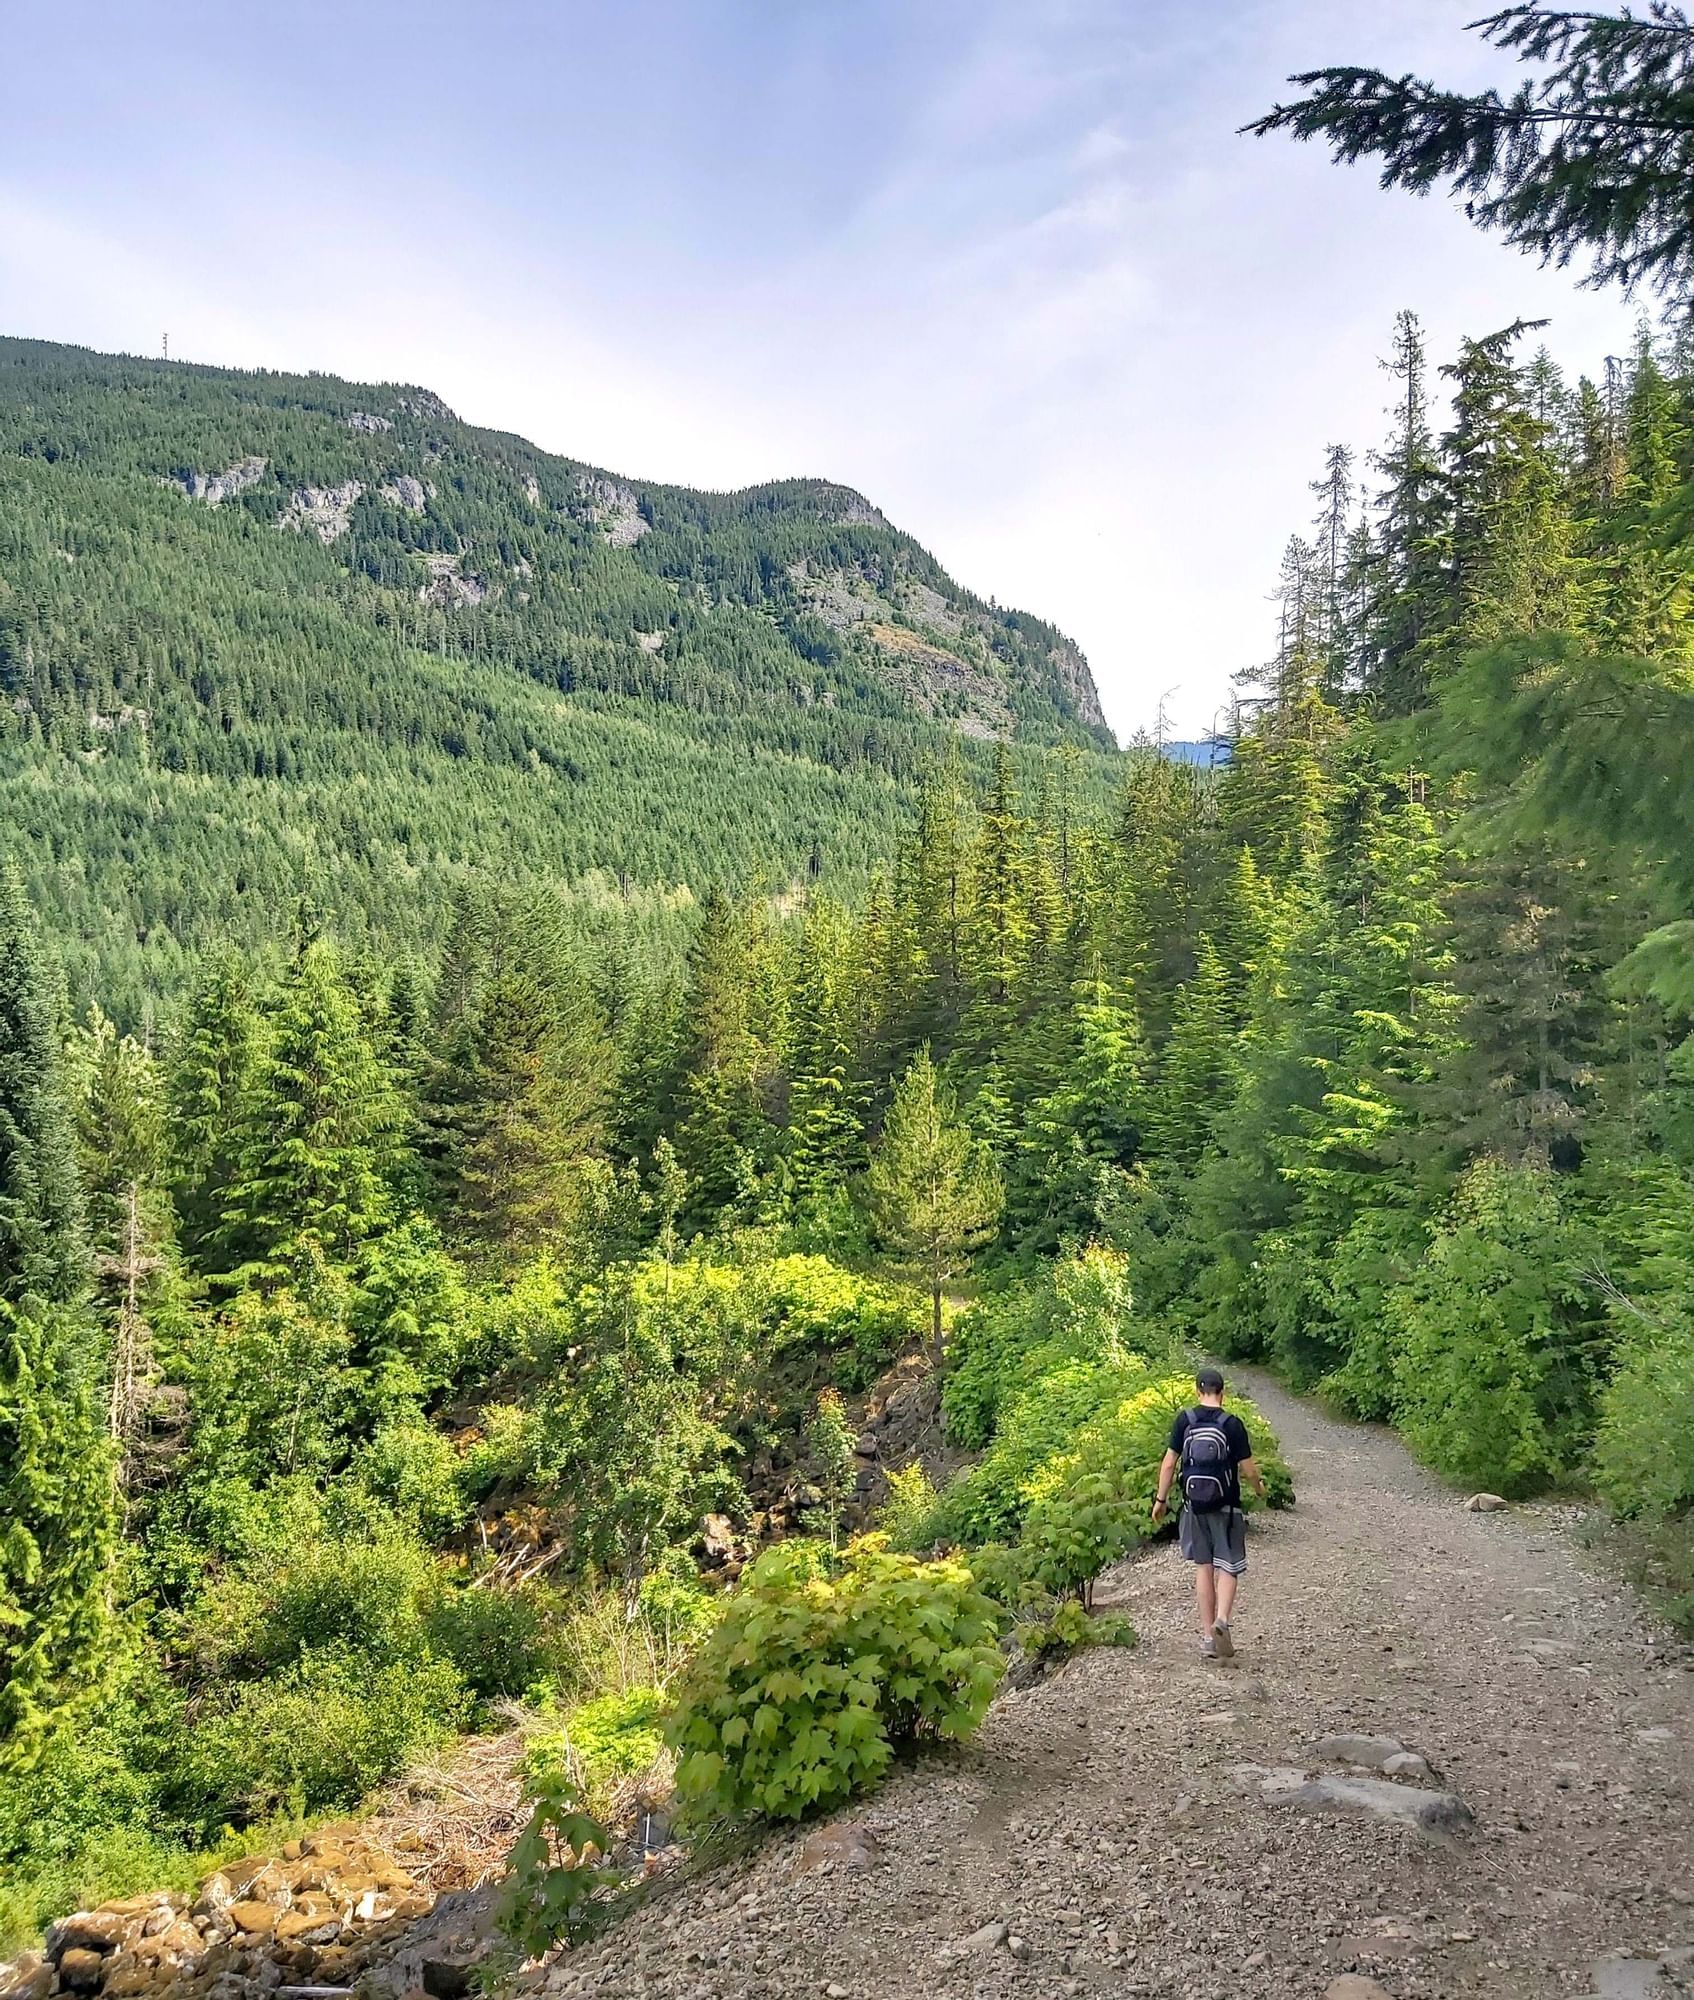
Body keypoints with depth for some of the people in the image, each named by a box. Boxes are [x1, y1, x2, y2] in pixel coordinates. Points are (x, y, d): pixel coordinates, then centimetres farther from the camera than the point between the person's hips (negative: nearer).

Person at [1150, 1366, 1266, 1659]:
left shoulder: (1185, 1421, -3)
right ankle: (1222, 1619, -17)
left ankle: (1208, 1635, 13)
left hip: (1194, 1504, 2)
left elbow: (1169, 1462, -3)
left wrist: (1161, 1499, 7)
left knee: (1203, 1566, 11)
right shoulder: (1232, 1424, -10)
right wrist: (1259, 1488, 15)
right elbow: (1248, 1469, -6)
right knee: (1228, 1565, 7)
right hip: (1225, 1505, -2)